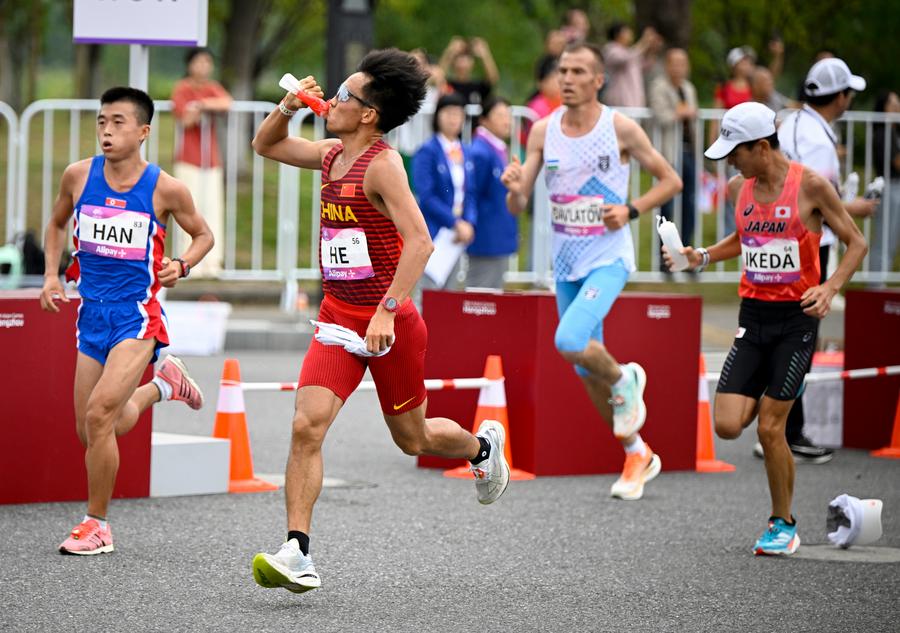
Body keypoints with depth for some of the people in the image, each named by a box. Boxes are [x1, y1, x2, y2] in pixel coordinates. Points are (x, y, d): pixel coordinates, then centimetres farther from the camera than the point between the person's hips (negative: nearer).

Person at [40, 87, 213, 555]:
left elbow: (203, 235, 8)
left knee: (99, 414, -20)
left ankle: (96, 524, -5)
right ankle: (160, 384, 42)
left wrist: (182, 266, -11)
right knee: (93, 432, 11)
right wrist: (51, 275, 6)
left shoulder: (164, 189, -9)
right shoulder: (79, 176, 0)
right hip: (92, 311, 5)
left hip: (137, 314, -5)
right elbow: (57, 224, 19)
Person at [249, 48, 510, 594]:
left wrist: (387, 312, -31)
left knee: (413, 438, 12)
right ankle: (297, 555, -16)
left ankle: (482, 446, 46)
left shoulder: (382, 164, -18)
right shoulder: (332, 154, 6)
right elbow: (267, 145, 22)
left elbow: (420, 242, -26)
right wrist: (289, 106, 2)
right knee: (307, 425, -13)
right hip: (338, 317, 6)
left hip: (388, 323, -6)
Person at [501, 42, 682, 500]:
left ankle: (625, 379, 5)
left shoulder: (620, 128, -9)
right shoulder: (543, 131, 1)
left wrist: (631, 210, -15)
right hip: (566, 262, 5)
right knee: (588, 374, 11)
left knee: (569, 342, -27)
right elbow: (517, 207, 2)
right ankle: (638, 455, 29)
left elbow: (670, 181, 0)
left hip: (608, 259, -5)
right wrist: (515, 187, -21)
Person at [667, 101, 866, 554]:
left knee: (769, 429, -7)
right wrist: (703, 257, 7)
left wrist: (830, 288, -17)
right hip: (753, 315, 5)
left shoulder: (810, 186, -10)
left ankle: (783, 525, 11)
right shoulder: (739, 188, 5)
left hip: (795, 317, -5)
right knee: (727, 426, -8)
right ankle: (762, 399, 26)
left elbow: (856, 242, -3)